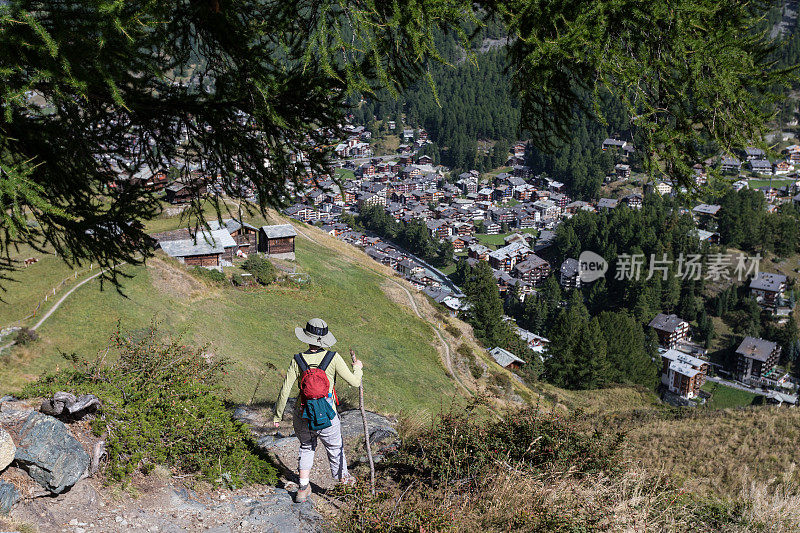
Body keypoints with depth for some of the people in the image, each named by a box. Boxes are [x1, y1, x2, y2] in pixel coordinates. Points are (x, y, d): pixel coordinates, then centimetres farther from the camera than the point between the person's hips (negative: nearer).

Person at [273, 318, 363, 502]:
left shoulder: (298, 360, -10)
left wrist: (277, 415, 5)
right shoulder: (333, 358, -15)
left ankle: (303, 488, 24)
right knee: (335, 447, 25)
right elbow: (354, 382, -8)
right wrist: (357, 368, 14)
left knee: (306, 447, 27)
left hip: (302, 416, 2)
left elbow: (285, 391, -8)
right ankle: (342, 476, 50)